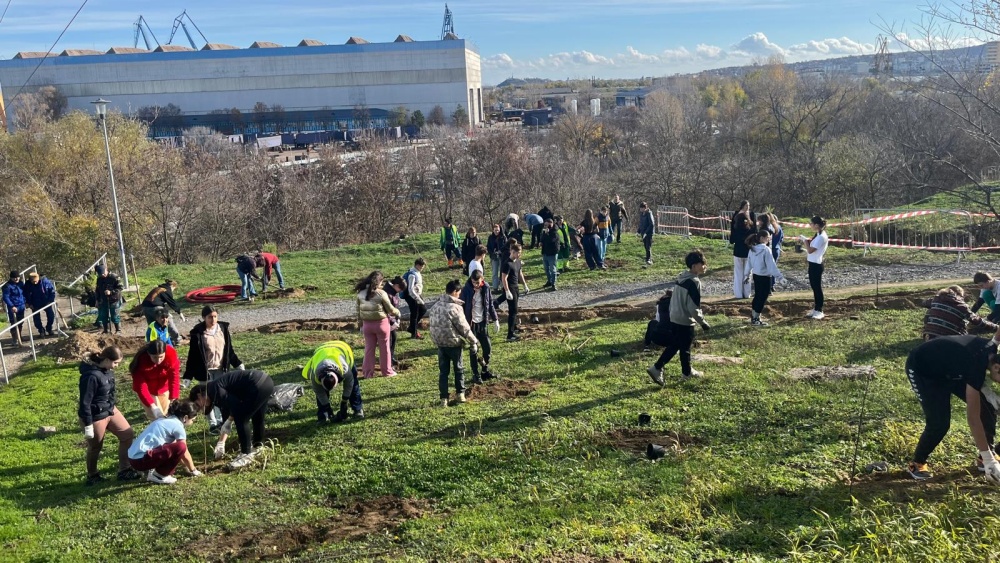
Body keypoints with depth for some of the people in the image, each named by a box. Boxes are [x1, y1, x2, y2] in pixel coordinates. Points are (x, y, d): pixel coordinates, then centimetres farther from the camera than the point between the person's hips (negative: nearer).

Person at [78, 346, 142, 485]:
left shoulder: (107, 370, -2)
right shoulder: (91, 375, -29)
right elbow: (85, 402, -25)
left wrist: (113, 407, 22)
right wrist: (88, 425, -20)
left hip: (110, 410, 9)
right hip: (95, 416, -9)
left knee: (128, 435, 10)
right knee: (95, 447, 11)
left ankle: (124, 471, 21)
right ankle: (92, 476, 35)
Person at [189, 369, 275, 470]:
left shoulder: (214, 390, -9)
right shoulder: (216, 389, 19)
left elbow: (235, 406, -15)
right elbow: (226, 411, 26)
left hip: (258, 385, -10)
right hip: (266, 381, 10)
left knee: (240, 419, -4)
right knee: (257, 417, 28)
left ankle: (246, 455, 3)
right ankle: (258, 447, 47)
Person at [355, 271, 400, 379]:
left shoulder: (361, 293, -2)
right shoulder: (381, 294, -15)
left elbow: (359, 311, 5)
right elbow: (390, 310, -9)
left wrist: (360, 324, 15)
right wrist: (398, 312, 11)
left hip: (367, 324, 4)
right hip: (381, 323, -4)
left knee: (369, 348, 13)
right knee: (384, 348, 11)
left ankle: (368, 372, 16)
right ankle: (387, 371, 21)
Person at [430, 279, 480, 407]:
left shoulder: (435, 306, 3)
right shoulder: (455, 308, -18)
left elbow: (433, 325, 8)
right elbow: (464, 328, -14)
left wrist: (436, 340, 15)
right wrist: (474, 342, -5)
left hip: (440, 343, 5)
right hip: (453, 343, -5)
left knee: (443, 371, 10)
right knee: (458, 369, 15)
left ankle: (444, 398, 10)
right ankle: (460, 394, 24)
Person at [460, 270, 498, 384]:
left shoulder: (486, 288, -3)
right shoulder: (466, 290, -12)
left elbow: (490, 305, 8)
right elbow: (461, 307, -9)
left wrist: (495, 320, 8)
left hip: (483, 322, 3)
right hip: (471, 324, -3)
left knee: (487, 348, 7)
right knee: (473, 350, 3)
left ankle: (485, 370, 26)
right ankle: (476, 375, 14)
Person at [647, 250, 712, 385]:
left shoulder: (681, 278, 6)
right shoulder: (694, 282, -20)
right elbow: (694, 308, -21)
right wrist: (703, 322, -12)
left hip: (674, 319, 8)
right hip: (686, 321, -8)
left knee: (673, 345, 15)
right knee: (685, 348, 10)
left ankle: (656, 368, 8)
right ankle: (687, 372, 28)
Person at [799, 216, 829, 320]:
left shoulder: (821, 237, -20)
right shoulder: (818, 235, 11)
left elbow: (810, 250, -23)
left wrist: (804, 240, -12)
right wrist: (804, 241, 5)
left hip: (816, 265, -10)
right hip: (813, 263, 10)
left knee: (817, 287, -2)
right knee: (814, 287, 15)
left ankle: (819, 311, 5)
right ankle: (816, 309, 23)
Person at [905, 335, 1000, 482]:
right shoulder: (977, 363, -37)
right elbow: (973, 417, -34)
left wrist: (988, 391, -12)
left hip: (948, 368, 8)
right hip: (922, 369, -8)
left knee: (988, 407, 0)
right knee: (939, 422, -18)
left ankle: (985, 458, 14)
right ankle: (917, 464, 3)